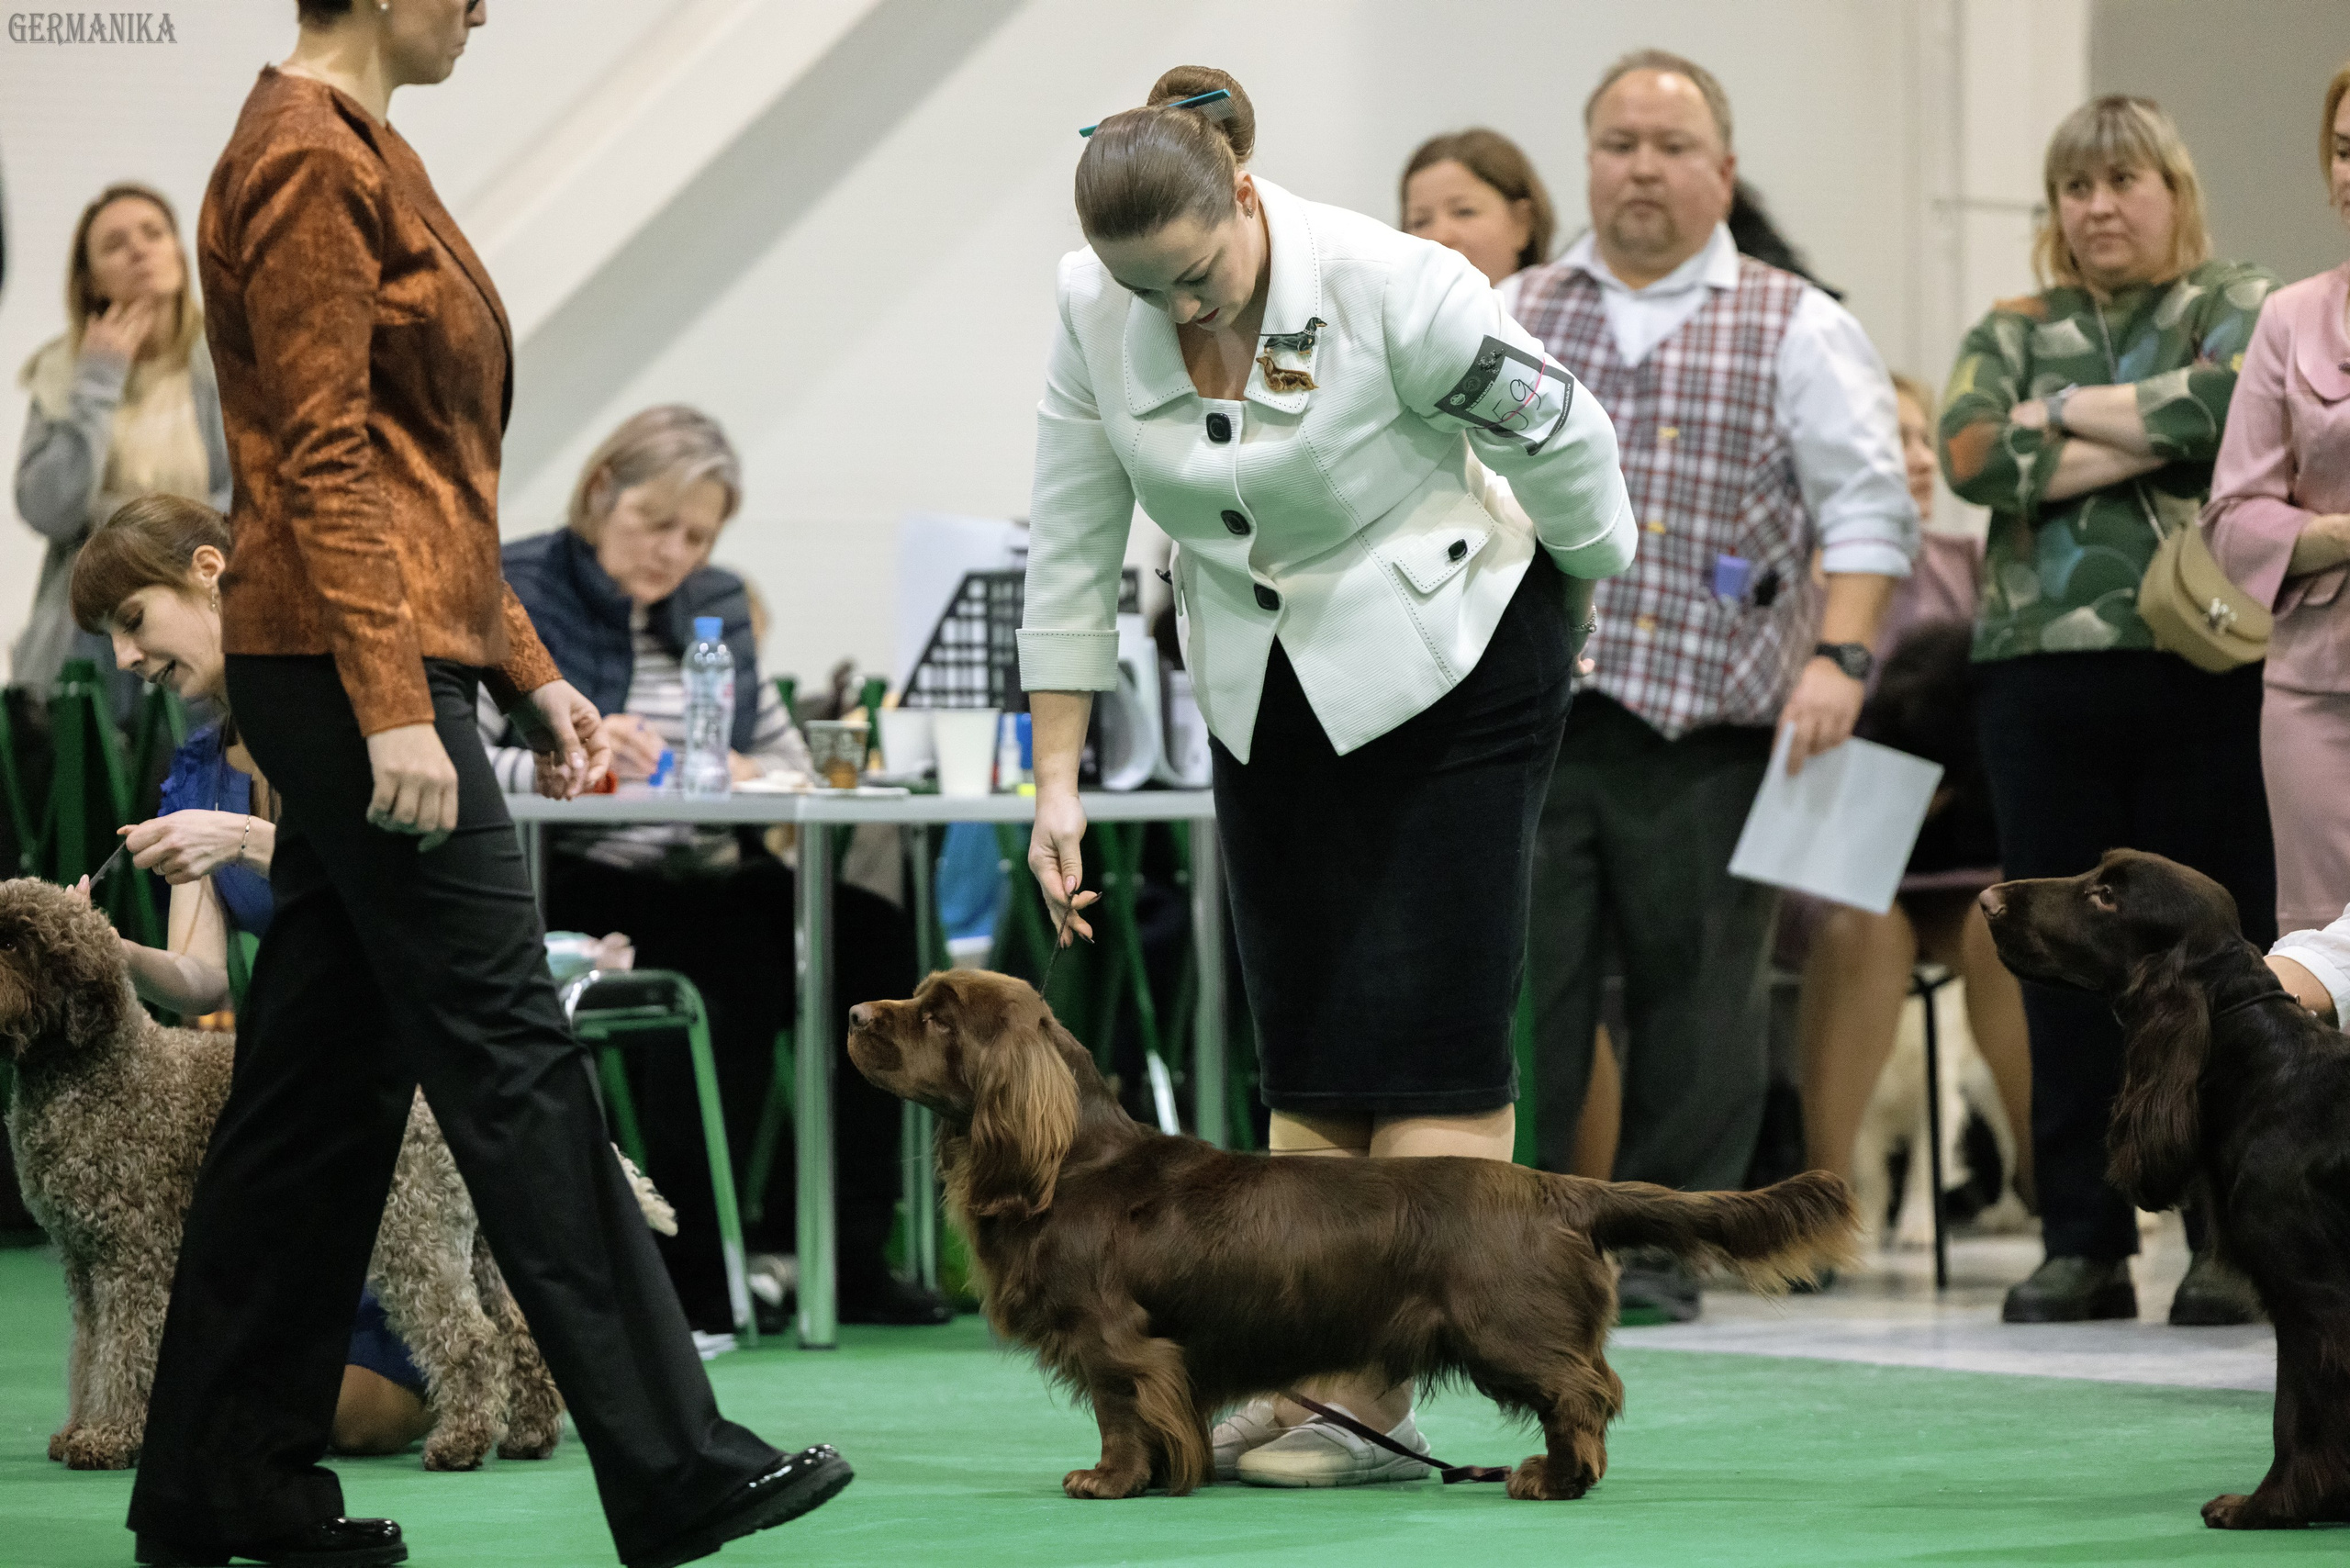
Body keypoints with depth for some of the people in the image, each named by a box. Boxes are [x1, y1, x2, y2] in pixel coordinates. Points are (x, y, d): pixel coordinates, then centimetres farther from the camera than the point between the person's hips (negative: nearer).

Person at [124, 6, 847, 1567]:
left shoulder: (361, 151, 19)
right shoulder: (307, 158, -12)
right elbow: (322, 458, -18)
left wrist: (529, 674, 20)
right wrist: (395, 708, -22)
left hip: (399, 662, 10)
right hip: (355, 670, -10)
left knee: (324, 1078, 10)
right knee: (514, 1059, -7)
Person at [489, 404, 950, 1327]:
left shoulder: (718, 606, 19)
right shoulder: (517, 594, 1)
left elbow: (788, 754, 20)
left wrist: (748, 776, -5)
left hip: (705, 878, 6)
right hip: (567, 885, -6)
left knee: (870, 935, -21)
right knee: (729, 964, -34)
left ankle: (851, 1255, -20)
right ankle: (686, 1269, -25)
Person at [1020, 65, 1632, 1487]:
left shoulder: (1389, 287, -26)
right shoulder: (1095, 312, -12)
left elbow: (1562, 437, -13)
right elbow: (1070, 546, -4)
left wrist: (1577, 608, 3)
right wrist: (1058, 780, -4)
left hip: (1450, 662, -5)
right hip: (1266, 695, 5)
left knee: (1429, 1032, -9)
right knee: (1305, 1039, 5)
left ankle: (1384, 1397, -11)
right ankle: (1311, 1377, 9)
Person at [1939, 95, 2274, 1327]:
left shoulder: (2238, 308, 9)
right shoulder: (2011, 334, 17)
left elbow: (2234, 404, -14)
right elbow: (1969, 453, -2)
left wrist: (2067, 412, -4)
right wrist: (2148, 439, -6)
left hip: (2203, 672, -3)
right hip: (2042, 672, 3)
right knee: (2065, 962, 3)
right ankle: (2082, 1243, 8)